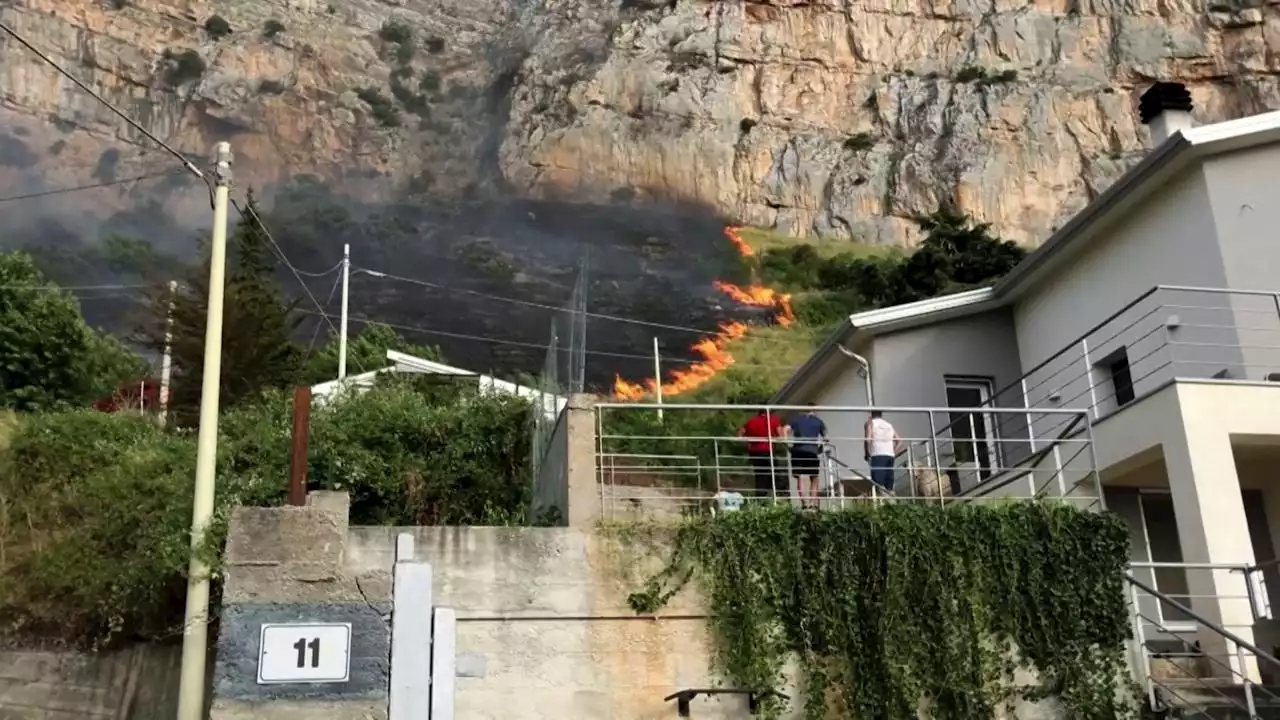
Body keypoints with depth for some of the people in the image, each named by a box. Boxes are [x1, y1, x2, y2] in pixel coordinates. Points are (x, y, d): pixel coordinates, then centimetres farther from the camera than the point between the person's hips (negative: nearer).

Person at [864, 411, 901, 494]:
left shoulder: (870, 423, 9)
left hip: (878, 456, -5)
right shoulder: (889, 425, 25)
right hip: (890, 456, 5)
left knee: (878, 484, -12)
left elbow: (868, 439, -8)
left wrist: (868, 455, 0)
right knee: (889, 486, 7)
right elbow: (899, 442, 17)